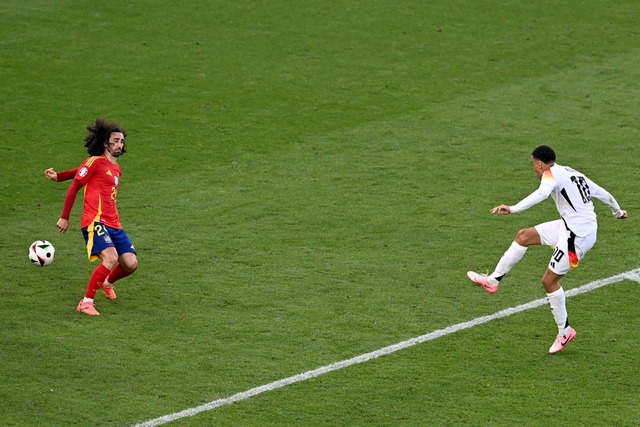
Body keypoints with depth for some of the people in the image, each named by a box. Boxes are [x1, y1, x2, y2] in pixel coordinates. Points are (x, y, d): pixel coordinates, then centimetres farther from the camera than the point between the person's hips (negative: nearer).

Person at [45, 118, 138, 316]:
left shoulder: (116, 169, 21)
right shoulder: (96, 162, -2)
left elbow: (82, 170, 30)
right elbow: (74, 188, 0)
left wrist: (58, 176, 19)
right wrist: (64, 217, -1)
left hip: (113, 225, 8)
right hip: (95, 222, -8)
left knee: (131, 264, -2)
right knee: (111, 258, -27)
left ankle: (107, 283, 31)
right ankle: (86, 302, -18)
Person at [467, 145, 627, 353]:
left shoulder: (552, 174, -11)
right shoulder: (573, 174, 15)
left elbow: (541, 194, -34)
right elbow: (603, 194, 24)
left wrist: (513, 209, -46)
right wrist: (617, 211, 45)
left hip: (577, 236, -9)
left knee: (549, 280, 1)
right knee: (524, 236, 11)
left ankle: (565, 332, 14)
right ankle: (493, 280, 17)